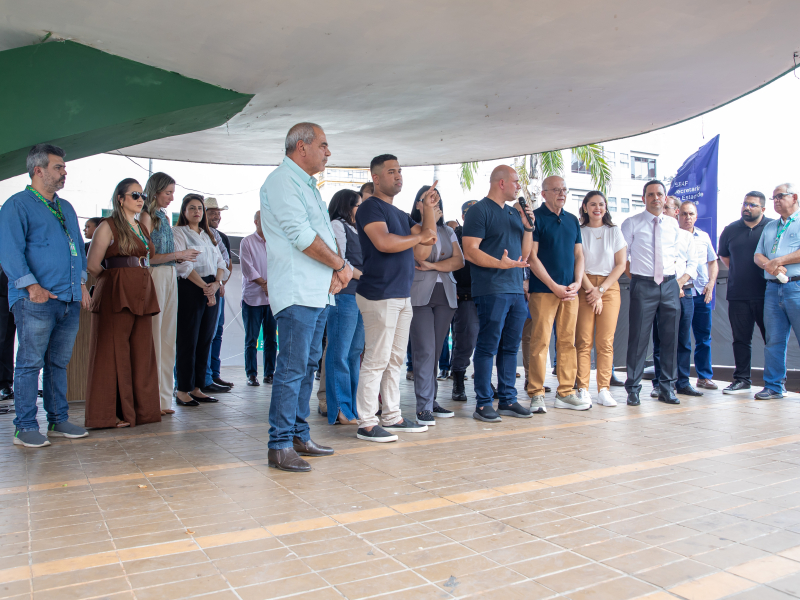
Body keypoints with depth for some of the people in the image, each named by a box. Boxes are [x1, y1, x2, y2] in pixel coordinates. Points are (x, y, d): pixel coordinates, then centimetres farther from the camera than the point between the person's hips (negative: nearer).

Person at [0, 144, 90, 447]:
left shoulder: (66, 208, 21)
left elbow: (78, 247, 26)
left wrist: (82, 282, 15)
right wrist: (31, 286, -18)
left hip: (70, 299, 7)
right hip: (37, 300, -7)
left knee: (59, 363, 12)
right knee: (30, 363, -3)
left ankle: (59, 421, 19)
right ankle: (25, 428, 4)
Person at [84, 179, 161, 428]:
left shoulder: (143, 228, 18)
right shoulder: (108, 226, -4)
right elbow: (92, 265, -10)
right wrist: (115, 276, 5)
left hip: (142, 293, 7)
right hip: (116, 294, -7)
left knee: (141, 351, 7)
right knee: (115, 351, -4)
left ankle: (140, 408, 13)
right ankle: (111, 413, 2)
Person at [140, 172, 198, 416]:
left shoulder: (164, 216, 19)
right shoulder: (147, 216, -6)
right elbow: (147, 256, -12)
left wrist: (183, 257, 3)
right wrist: (177, 255, -9)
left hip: (170, 277, 8)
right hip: (154, 277, -8)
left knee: (167, 337, 7)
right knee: (153, 338, -6)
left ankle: (164, 398, 13)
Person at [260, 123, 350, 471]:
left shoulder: (307, 185, 23)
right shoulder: (282, 181, -8)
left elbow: (325, 234, 20)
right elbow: (301, 236, -18)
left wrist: (336, 271, 3)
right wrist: (340, 265, -8)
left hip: (320, 292, 10)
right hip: (297, 293, -10)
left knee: (307, 365, 13)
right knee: (292, 369, -9)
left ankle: (299, 436, 21)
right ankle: (280, 446, -2)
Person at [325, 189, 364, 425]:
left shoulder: (355, 229, 24)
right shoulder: (337, 225, -1)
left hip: (360, 297, 9)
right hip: (344, 296, -8)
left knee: (355, 353, 8)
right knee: (340, 353, -6)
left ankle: (352, 407, 13)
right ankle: (340, 410, -4)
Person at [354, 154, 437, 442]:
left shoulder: (400, 214, 22)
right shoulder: (371, 207, -6)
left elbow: (429, 236, 19)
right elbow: (384, 242, -21)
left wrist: (428, 207, 8)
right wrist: (419, 237, -7)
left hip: (402, 295, 9)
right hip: (379, 296, -9)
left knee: (395, 359, 12)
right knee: (376, 360, -8)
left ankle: (392, 417, 21)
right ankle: (366, 424, -1)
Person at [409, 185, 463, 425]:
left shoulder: (448, 232, 18)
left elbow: (459, 260, 5)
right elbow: (421, 255, -15)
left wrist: (433, 265, -8)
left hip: (445, 296, 5)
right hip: (419, 295, -5)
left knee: (436, 351, 6)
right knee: (425, 351, -10)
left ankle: (431, 400, 13)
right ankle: (424, 407, -6)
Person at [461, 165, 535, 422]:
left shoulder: (514, 213, 20)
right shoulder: (480, 210, -4)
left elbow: (524, 252, 21)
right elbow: (470, 251, -14)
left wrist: (528, 226, 7)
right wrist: (500, 263, -25)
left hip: (516, 290, 8)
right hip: (491, 291, -8)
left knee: (510, 347, 11)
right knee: (488, 346, -6)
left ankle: (507, 400, 19)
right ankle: (483, 404, 1)